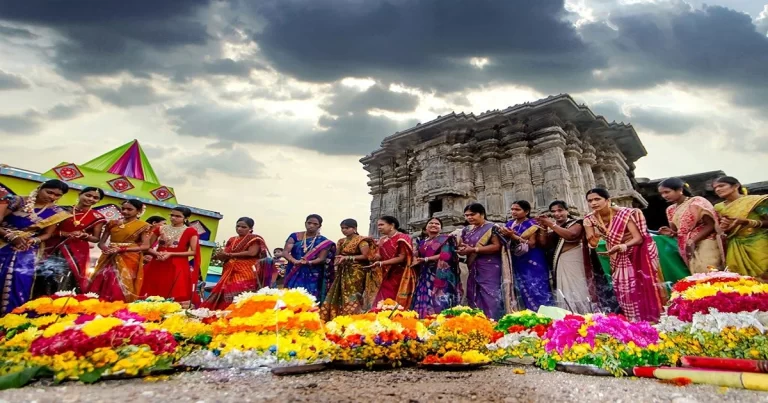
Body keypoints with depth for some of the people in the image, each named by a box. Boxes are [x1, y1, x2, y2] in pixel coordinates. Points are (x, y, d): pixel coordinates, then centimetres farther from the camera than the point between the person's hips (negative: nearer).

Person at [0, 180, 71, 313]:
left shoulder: (56, 212, 5)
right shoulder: (16, 201, -3)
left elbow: (47, 234, 6)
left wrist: (32, 241, -13)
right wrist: (11, 236, -22)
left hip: (26, 252, 2)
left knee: (19, 284, -4)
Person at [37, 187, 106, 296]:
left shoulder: (98, 217, 3)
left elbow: (96, 238, 8)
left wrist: (85, 235, -13)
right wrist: (66, 234, -14)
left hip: (76, 252, -1)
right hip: (53, 248, 1)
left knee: (65, 282, -5)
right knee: (44, 276, -5)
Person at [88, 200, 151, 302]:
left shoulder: (143, 226, -1)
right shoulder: (112, 223, 12)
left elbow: (146, 246, -8)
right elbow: (101, 242, 12)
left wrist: (122, 249, -17)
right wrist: (105, 248, -12)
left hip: (129, 259, -4)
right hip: (109, 258, 5)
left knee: (121, 287, -6)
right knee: (100, 284, 3)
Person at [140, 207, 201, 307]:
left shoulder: (191, 232, -2)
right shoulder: (160, 229, 9)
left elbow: (194, 252, -7)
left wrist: (171, 254, -13)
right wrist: (156, 253, -9)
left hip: (178, 267, -4)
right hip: (157, 266, 4)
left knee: (176, 297, -6)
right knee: (152, 295, 6)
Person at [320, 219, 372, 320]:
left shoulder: (361, 240, -6)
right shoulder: (341, 241, 16)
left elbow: (366, 256, -14)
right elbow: (337, 255, 19)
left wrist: (348, 258, -18)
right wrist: (336, 262, -4)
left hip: (355, 272, -7)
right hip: (342, 272, 7)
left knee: (351, 298, -8)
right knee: (338, 296, 5)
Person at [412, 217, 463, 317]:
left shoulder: (446, 239, 2)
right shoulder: (422, 243, 18)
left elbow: (446, 255, -12)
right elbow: (417, 258, 23)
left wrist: (426, 259, -13)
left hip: (440, 276, -5)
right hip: (425, 277, 5)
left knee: (439, 303, -10)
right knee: (424, 304, 1)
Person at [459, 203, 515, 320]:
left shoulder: (491, 227, -5)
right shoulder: (466, 230, 14)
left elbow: (497, 246, -15)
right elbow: (460, 246, 17)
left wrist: (473, 249, -19)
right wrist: (462, 250, -10)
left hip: (489, 270, -6)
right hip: (473, 270, 7)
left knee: (491, 299, -8)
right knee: (474, 300, 8)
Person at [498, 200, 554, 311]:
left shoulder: (531, 224, -8)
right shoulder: (509, 224, 10)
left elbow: (532, 244, -18)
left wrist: (513, 236, -26)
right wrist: (504, 235, -6)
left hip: (532, 264, -6)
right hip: (518, 264, 6)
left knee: (536, 292, -4)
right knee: (525, 293, 10)